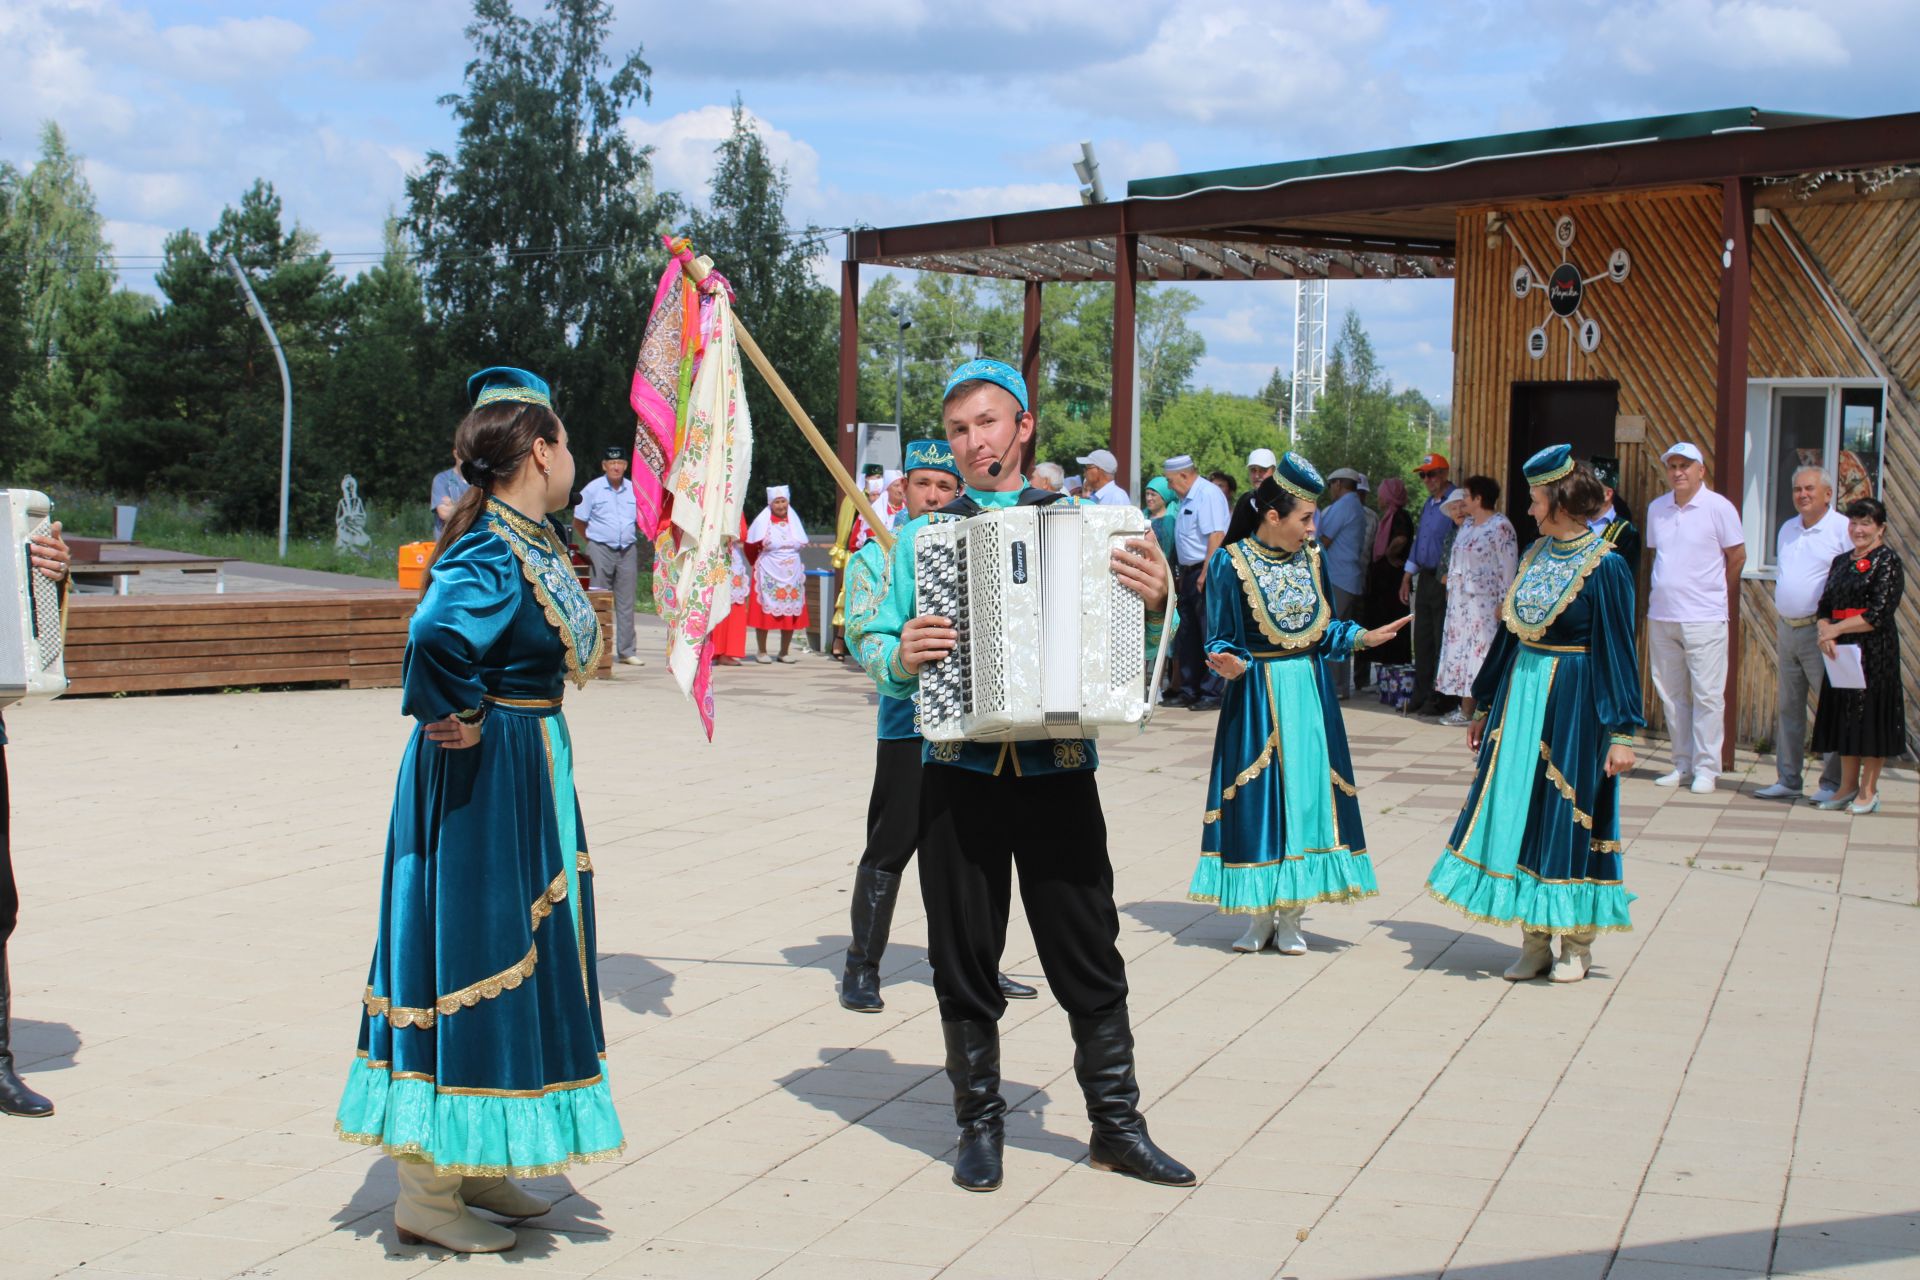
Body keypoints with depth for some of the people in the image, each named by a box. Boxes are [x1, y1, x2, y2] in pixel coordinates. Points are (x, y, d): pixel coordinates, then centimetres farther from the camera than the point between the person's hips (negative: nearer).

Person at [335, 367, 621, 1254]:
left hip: (524, 772, 10)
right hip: (481, 780, -10)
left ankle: (471, 1166, 29)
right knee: (467, 962, -3)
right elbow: (440, 634, -40)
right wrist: (457, 717, -25)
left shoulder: (527, 541, 9)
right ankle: (426, 1197, 7)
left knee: (513, 961, 17)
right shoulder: (497, 556, -21)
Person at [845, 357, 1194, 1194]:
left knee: (1089, 953, 2)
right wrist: (901, 657, -11)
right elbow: (868, 637, 11)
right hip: (960, 773, 1)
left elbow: (1126, 653, 8)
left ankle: (1116, 1124, 13)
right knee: (965, 960, 6)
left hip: (1058, 772, 0)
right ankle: (979, 1124, 18)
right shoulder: (923, 535, 9)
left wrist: (1153, 605, -13)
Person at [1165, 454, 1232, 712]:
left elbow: (1216, 536, -21)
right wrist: (1183, 574, 18)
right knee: (1187, 635, 12)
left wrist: (1205, 575, -24)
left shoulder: (1208, 494, -13)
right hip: (1190, 573, 10)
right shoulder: (1187, 499, 17)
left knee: (1210, 635, -6)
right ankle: (1189, 691, 19)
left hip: (1207, 573, -10)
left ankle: (1212, 693, -3)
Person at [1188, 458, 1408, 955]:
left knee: (1306, 793, 3)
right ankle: (1260, 915, 13)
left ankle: (1290, 918, 13)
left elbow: (1325, 630, 12)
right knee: (1258, 798, 0)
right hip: (1256, 696, -4)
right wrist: (1231, 665, -26)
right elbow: (1221, 640, -7)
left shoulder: (1313, 558, 4)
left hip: (1310, 691, 4)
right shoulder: (1230, 563, -10)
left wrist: (1365, 637, -3)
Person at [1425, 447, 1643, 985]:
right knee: (1517, 812, 6)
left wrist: (1622, 732, -14)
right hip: (1520, 696, 7)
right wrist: (1485, 704, 19)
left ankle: (1577, 946, 15)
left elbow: (1618, 651, -11)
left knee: (1568, 816, 0)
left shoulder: (1606, 566, -11)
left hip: (1573, 702, -7)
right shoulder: (1534, 556, 9)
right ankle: (1534, 944, 14)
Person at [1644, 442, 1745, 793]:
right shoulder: (1657, 508, 10)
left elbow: (1738, 557, 2)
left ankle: (1706, 768, 1)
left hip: (1704, 619, -5)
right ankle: (1682, 764, 18)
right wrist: (1667, 591, 13)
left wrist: (1713, 592, 11)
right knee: (1671, 694, 9)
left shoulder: (1719, 508, -5)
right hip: (1661, 616, 5)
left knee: (1707, 695, -4)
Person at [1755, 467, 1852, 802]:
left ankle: (1834, 783, 1)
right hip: (1787, 630, 7)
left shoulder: (1843, 530, -7)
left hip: (1820, 632, -7)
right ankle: (1787, 780, 16)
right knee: (1789, 708, 10)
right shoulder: (1787, 530, 16)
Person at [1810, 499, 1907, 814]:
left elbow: (1878, 614, -14)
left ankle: (1868, 791, 4)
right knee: (1843, 715, 8)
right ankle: (1848, 786, 16)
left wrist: (1836, 629, -13)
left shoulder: (1888, 561, -7)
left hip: (1875, 651, -7)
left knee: (1871, 714, -2)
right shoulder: (1841, 561, 14)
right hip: (1841, 650, 7)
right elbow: (1825, 605, 9)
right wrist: (1825, 634, -10)